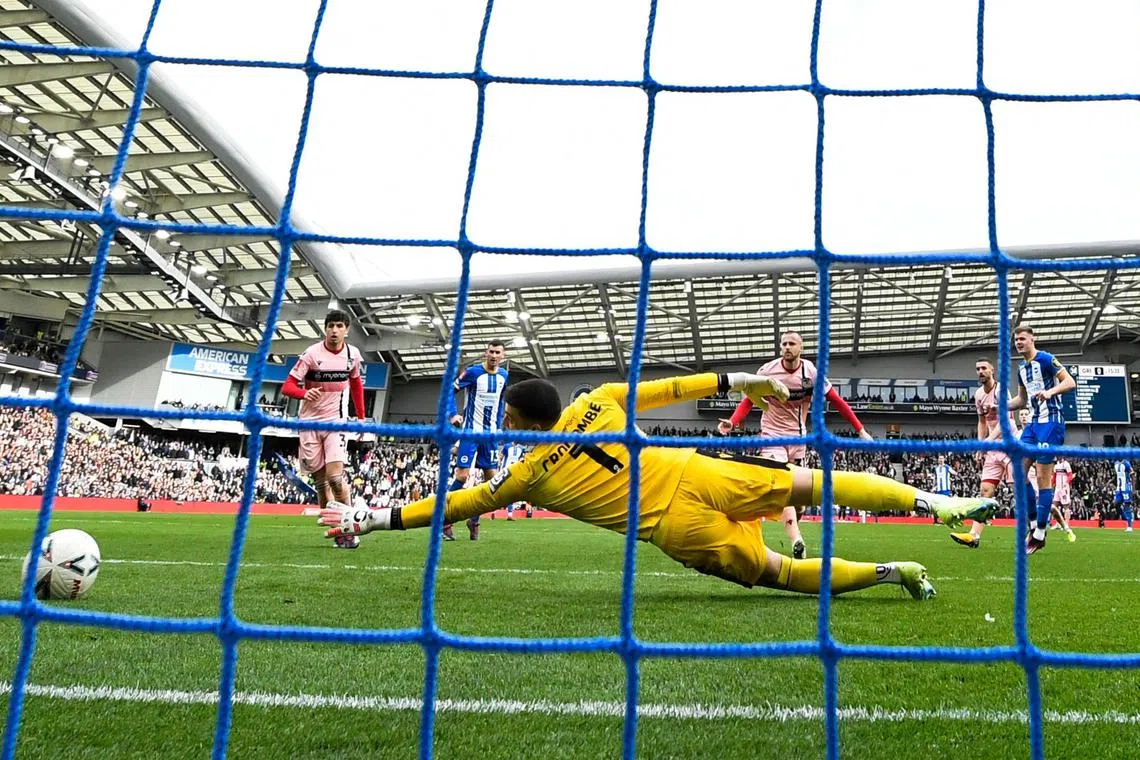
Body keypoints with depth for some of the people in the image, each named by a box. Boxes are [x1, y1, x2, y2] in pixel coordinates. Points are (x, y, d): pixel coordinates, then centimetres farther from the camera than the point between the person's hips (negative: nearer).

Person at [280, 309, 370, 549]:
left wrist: (361, 416, 19)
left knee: (335, 477, -15)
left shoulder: (353, 354, 2)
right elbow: (287, 386, -11)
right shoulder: (312, 354, -8)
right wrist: (304, 393, -33)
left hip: (336, 421, 0)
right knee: (320, 481, 2)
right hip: (311, 422, 0)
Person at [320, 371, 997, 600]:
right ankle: (940, 503, 7)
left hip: (677, 531, -2)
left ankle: (887, 571, 2)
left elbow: (456, 504, 9)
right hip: (701, 475, 3)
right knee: (812, 482, 10)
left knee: (775, 572, 12)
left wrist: (375, 518, 15)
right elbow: (668, 387, 11)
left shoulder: (529, 476, 5)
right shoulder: (597, 403, 10)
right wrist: (735, 379, 19)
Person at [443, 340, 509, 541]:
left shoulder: (503, 375, 5)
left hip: (490, 433, 5)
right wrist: (453, 414, -18)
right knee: (462, 475, -11)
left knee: (492, 477, 4)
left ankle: (474, 520, 19)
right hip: (471, 431, -5)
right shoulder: (473, 372, -11)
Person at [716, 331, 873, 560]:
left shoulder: (811, 372, -6)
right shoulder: (767, 371, -9)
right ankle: (796, 541, -27)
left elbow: (836, 400, -1)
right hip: (773, 435, -3)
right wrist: (732, 422, -23)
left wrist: (860, 430, -3)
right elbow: (749, 400, -5)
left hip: (798, 437, 3)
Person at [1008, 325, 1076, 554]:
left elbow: (1070, 382, -15)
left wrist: (1050, 392, -31)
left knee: (1043, 477, -7)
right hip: (1033, 423, 9)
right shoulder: (1022, 368, 16)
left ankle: (1040, 534, -1)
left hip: (1050, 422, -9)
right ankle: (1034, 522, 13)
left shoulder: (1046, 360, -9)